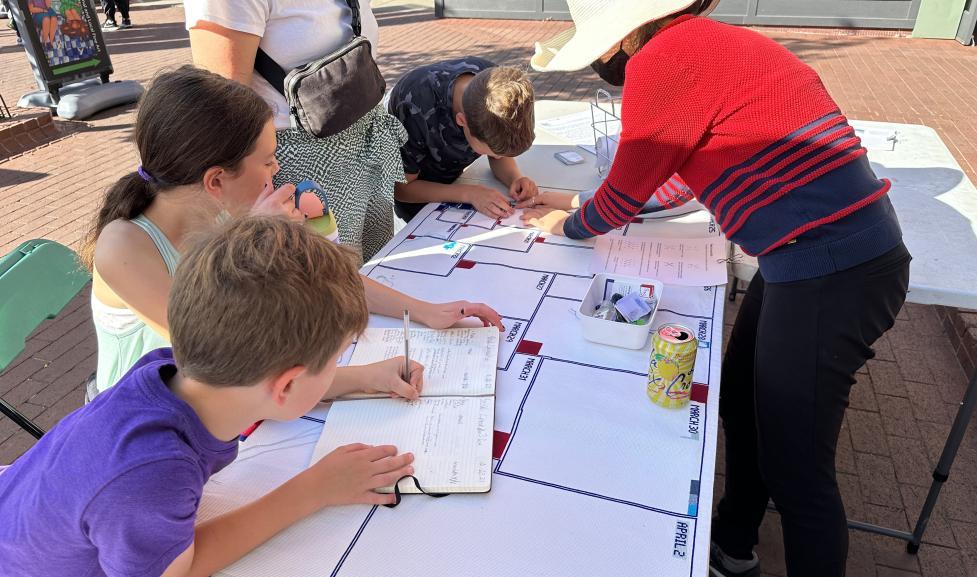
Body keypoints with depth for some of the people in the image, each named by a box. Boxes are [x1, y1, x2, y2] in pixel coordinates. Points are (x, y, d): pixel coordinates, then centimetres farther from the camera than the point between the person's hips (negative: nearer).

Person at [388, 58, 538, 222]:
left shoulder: (497, 83, -26)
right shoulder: (414, 108, -41)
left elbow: (501, 154, -10)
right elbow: (401, 188, -28)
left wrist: (516, 179, -32)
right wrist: (468, 193, -40)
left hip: (452, 176, 4)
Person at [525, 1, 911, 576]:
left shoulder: (663, 59, -16)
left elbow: (623, 196, -4)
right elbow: (664, 177, 23)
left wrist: (564, 225, 15)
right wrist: (578, 212, 24)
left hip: (831, 273, -10)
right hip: (843, 253, 10)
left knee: (796, 470, 5)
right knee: (742, 407, 22)